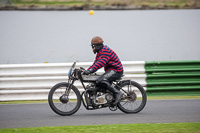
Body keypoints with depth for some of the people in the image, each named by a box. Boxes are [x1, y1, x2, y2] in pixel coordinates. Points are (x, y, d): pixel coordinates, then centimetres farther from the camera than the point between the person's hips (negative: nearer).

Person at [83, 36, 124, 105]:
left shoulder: (105, 50, -15)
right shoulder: (100, 52, 19)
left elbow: (101, 63, -27)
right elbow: (95, 63, 22)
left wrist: (90, 71, -33)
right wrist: (87, 70, 8)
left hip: (115, 70, -11)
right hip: (111, 70, 11)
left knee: (100, 81, -28)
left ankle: (117, 93, -26)